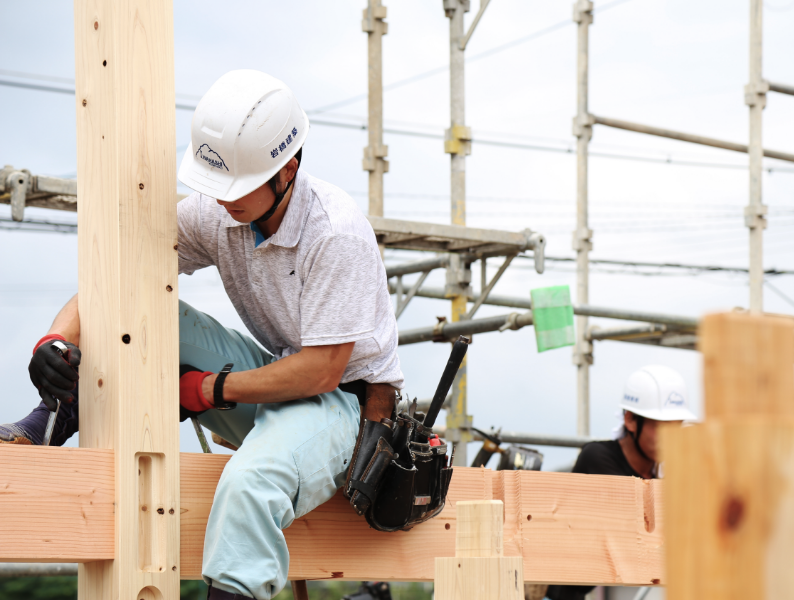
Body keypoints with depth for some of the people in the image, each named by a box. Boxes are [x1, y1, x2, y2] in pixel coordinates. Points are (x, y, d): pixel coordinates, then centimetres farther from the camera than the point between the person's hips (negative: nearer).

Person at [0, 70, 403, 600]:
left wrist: (208, 389, -18)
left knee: (251, 483, -39)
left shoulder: (338, 233, -24)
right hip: (270, 373, 7)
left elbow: (321, 372, -23)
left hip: (344, 396, -7)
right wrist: (58, 339, -26)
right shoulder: (213, 214, -6)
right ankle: (49, 425, -14)